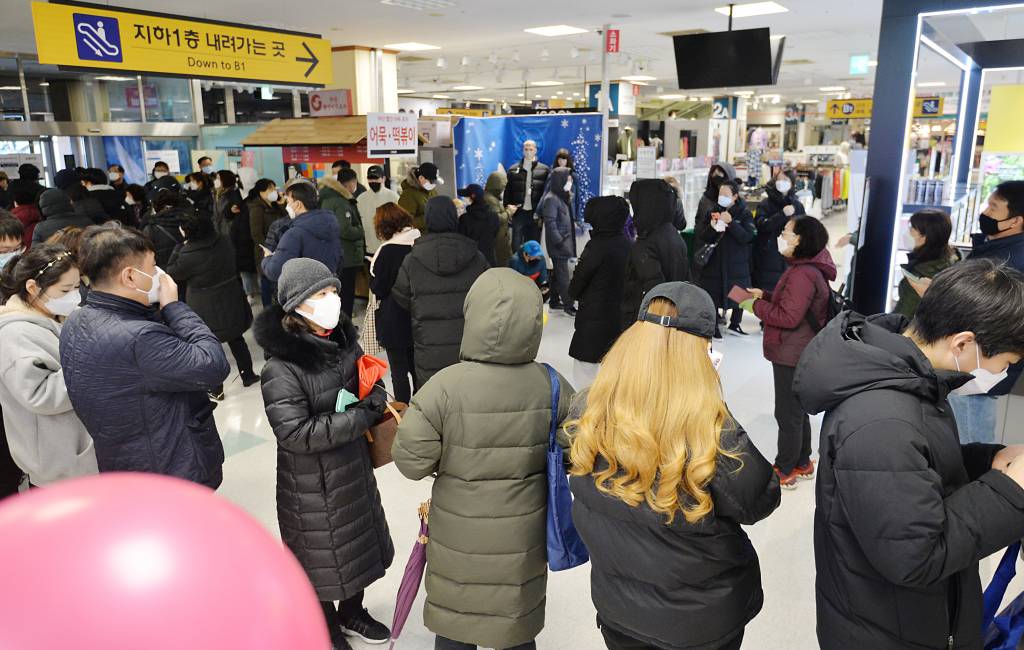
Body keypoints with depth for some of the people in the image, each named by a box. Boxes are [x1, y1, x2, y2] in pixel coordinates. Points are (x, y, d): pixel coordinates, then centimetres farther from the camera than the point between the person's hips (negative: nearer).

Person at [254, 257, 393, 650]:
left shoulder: (344, 339, -4)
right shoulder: (281, 369, -25)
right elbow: (296, 433, -28)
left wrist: (376, 400, -13)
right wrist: (362, 417, -26)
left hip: (354, 468, 7)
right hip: (312, 483, -7)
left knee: (360, 544, 23)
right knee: (323, 558, 13)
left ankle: (352, 612, 49)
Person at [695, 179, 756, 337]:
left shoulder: (744, 214, -2)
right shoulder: (712, 212, 3)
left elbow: (748, 237, -15)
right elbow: (699, 236, 0)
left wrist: (731, 222, -25)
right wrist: (711, 227, -20)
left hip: (737, 264, -1)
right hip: (714, 262, 1)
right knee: (713, 295, 3)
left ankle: (735, 324, 28)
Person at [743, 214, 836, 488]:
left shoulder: (802, 274, -25)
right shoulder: (807, 268, 9)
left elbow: (788, 317, -28)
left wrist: (756, 306, -16)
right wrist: (764, 295, 7)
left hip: (792, 356, -11)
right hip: (798, 353, 11)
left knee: (787, 414, 3)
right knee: (798, 410, 21)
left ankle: (784, 471, 16)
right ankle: (802, 463, 35)